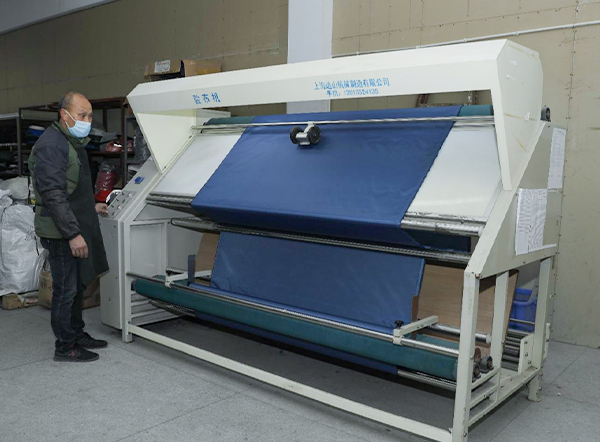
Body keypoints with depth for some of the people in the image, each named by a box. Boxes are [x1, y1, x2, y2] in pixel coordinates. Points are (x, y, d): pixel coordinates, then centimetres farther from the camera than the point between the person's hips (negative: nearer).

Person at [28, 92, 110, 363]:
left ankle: (77, 334, 31)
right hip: (61, 232, -10)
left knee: (77, 285, 18)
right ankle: (64, 347, 13)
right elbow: (53, 195, -24)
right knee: (66, 289, 0)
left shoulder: (73, 143, 15)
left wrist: (90, 207, 27)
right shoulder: (51, 145, -18)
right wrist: (73, 234, -25)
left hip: (77, 228, 10)